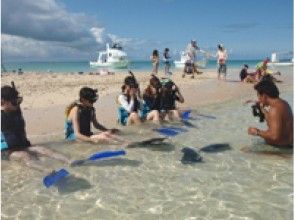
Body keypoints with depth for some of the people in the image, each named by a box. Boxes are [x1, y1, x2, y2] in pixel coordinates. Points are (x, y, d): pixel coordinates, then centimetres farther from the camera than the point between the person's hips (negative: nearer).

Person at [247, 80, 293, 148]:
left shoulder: (275, 109, -24)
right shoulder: (282, 103, 7)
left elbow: (274, 136, -31)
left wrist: (257, 132, -17)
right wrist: (264, 111, 11)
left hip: (282, 147, -10)